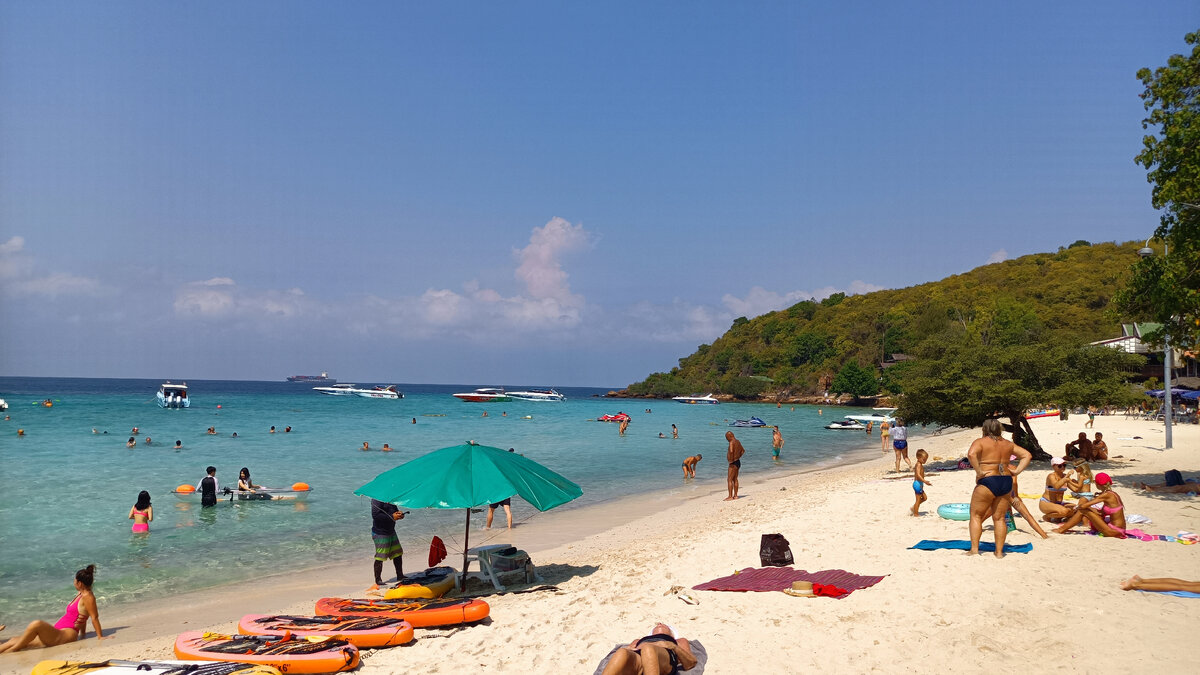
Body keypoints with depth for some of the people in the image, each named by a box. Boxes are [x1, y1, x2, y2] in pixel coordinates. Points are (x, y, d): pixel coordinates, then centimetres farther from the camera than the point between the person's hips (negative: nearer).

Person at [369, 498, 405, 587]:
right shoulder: (377, 499, -19)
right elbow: (375, 515, -26)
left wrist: (399, 513, -2)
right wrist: (392, 517, -27)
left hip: (391, 531, 9)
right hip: (380, 533, -9)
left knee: (398, 553, 16)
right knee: (380, 557, -2)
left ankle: (400, 576, 29)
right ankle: (378, 580, 12)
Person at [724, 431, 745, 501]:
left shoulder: (732, 442, -17)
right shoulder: (738, 442, 12)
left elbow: (731, 451, -35)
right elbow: (743, 450, 27)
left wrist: (731, 460, -23)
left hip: (733, 463, -10)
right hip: (738, 462, 10)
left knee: (729, 480, -6)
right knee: (735, 479, 16)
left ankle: (730, 497, -7)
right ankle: (735, 495, 21)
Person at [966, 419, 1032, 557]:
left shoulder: (980, 442, -5)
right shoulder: (1007, 444, 13)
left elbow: (971, 454, -24)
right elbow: (1027, 455, 14)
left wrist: (978, 471, -17)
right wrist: (1016, 471, 7)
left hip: (987, 482, -5)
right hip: (1006, 482, 5)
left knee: (976, 515, 5)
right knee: (999, 518, 11)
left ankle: (974, 549, 0)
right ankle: (999, 551, 10)